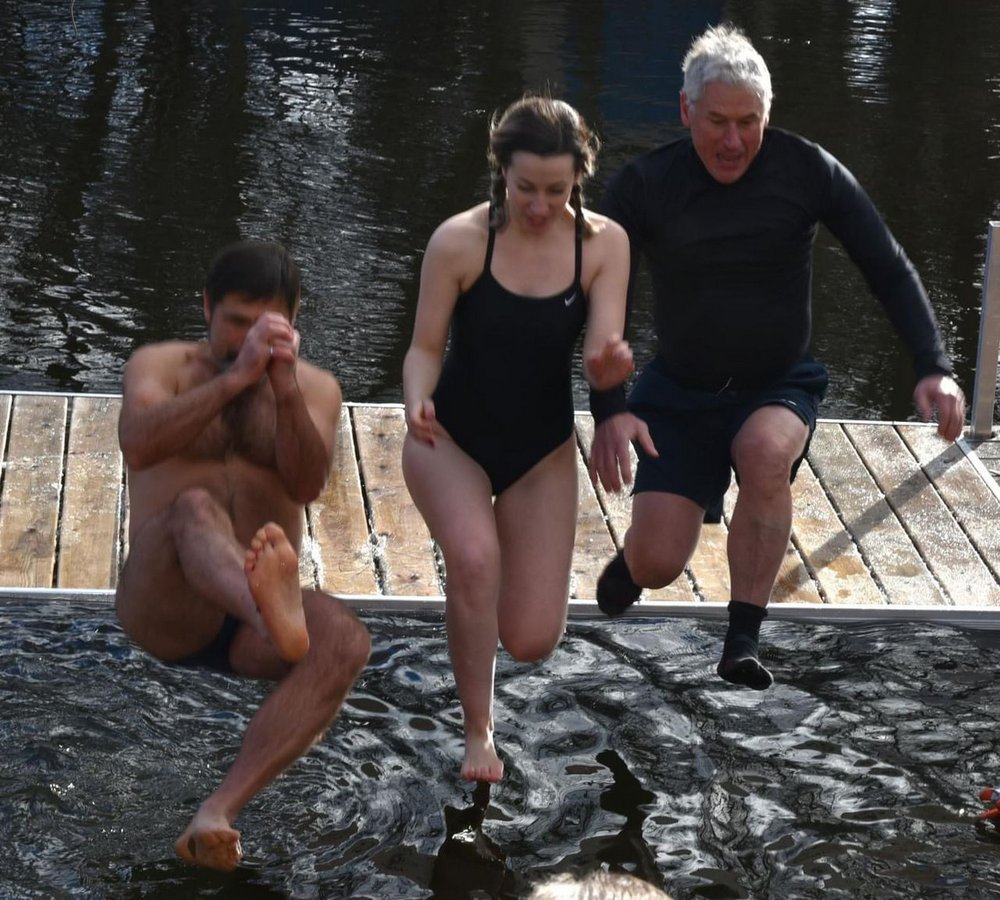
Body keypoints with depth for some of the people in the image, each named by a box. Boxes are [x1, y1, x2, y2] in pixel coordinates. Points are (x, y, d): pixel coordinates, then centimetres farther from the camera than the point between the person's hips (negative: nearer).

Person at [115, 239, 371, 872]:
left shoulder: (316, 389, 14)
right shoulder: (161, 365, 8)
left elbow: (307, 485, -8)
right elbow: (139, 444, -16)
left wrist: (286, 391, -25)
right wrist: (235, 377, -27)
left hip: (247, 625, 2)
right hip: (163, 610, -2)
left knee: (346, 642, -32)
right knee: (193, 508, -36)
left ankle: (217, 814, -42)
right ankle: (276, 613, -72)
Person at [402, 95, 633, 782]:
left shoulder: (603, 244, -13)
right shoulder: (460, 241, -19)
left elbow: (599, 360, -16)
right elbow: (426, 346, -11)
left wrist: (611, 364, -40)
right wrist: (418, 404, -33)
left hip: (542, 450, 2)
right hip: (452, 439, -2)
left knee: (532, 642, -2)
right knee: (475, 557, -33)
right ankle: (479, 731, -12)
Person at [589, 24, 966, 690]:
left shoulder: (807, 171, -10)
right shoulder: (644, 187, -11)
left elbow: (890, 270, -8)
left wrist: (934, 368, -23)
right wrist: (608, 412, -26)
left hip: (780, 387, 0)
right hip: (679, 394, 0)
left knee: (766, 452, -37)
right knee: (656, 567, -14)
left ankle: (744, 641, -25)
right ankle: (637, 553, 27)